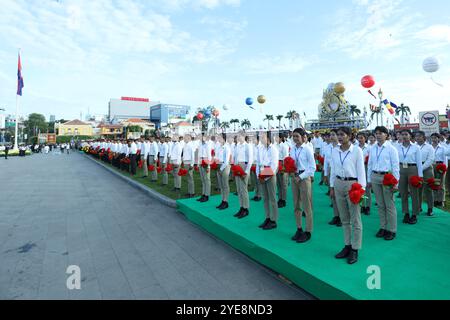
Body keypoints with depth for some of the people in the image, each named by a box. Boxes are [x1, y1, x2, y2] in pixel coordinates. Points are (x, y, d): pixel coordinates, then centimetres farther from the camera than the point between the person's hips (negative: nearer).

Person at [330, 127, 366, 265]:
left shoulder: (357, 150, -8)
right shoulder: (335, 151, 6)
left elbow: (361, 170, -8)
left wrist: (361, 188, -12)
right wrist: (332, 187, 10)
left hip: (352, 184, -5)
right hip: (339, 184, 5)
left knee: (355, 220, 3)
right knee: (344, 219, 14)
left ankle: (355, 249, 15)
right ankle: (347, 246, 27)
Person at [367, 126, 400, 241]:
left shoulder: (391, 149, -6)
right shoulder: (372, 149, 8)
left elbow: (395, 166, -8)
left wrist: (395, 183, -11)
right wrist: (369, 180, 10)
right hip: (375, 177, 5)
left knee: (389, 205, 1)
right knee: (380, 205, 12)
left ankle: (392, 230, 13)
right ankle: (383, 227, 24)